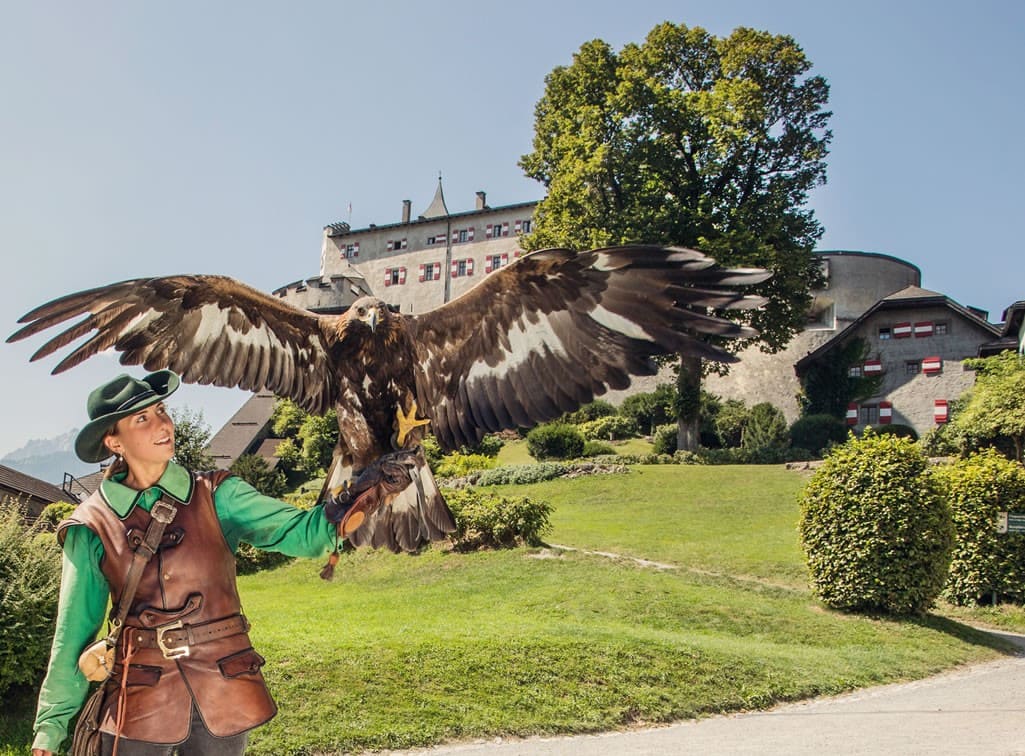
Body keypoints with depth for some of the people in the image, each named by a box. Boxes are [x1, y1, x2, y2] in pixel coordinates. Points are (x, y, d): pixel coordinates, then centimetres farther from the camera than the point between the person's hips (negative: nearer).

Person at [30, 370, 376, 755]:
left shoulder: (215, 496, -1)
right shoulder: (93, 526, -1)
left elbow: (300, 531, -12)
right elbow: (72, 634, 4)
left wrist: (353, 497, -31)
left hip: (222, 697, 1)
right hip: (141, 705, 0)